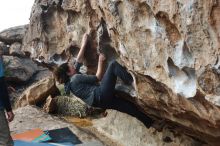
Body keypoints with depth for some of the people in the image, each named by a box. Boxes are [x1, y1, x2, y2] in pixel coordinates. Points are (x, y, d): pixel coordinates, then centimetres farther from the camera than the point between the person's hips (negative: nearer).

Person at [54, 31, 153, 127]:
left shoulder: (72, 79, 18)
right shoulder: (76, 78, -8)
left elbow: (79, 60, 23)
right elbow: (98, 78, -3)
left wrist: (83, 44, 23)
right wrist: (101, 61, 8)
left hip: (101, 101, 10)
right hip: (100, 96, -10)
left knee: (129, 106, 9)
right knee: (113, 65, -11)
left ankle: (149, 123, 12)